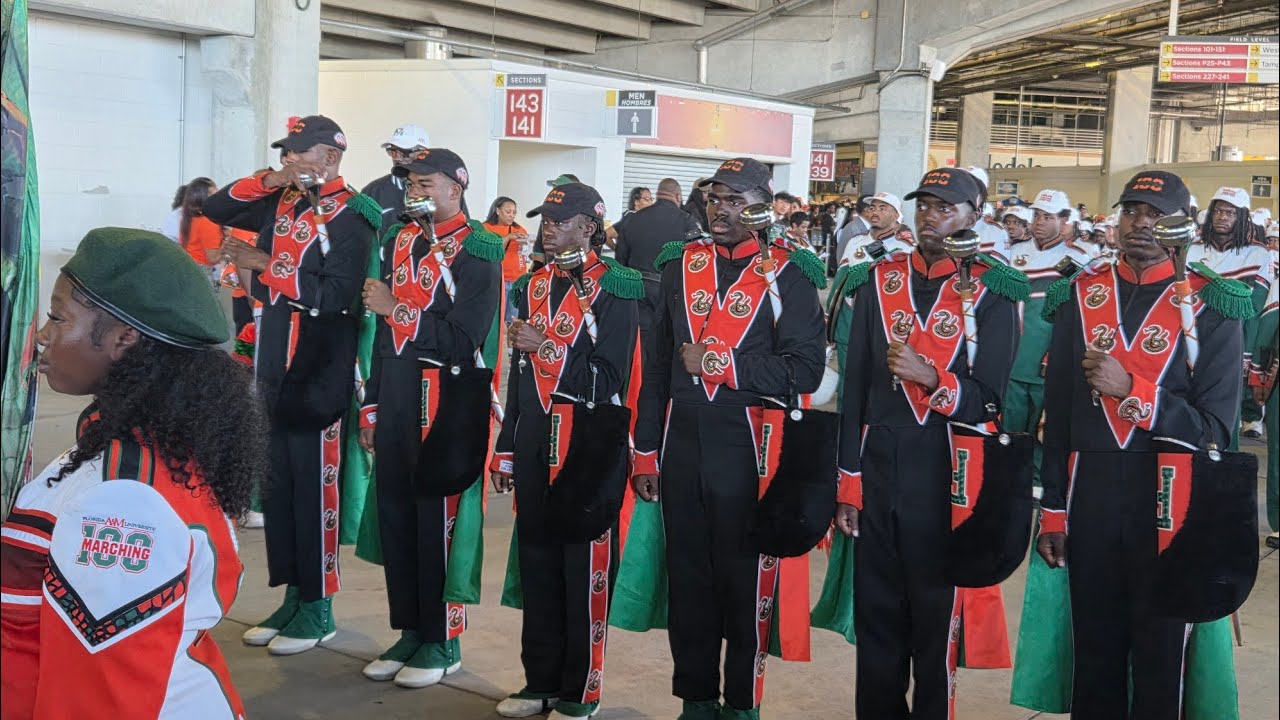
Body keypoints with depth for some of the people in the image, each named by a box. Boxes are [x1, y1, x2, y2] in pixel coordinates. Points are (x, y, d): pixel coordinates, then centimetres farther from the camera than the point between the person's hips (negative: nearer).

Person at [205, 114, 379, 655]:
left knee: (314, 489, -1)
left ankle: (318, 607, 11)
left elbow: (337, 295, -21)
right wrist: (268, 180, 1)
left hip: (317, 377, -8)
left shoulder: (351, 215, -11)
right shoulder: (280, 203, 11)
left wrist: (266, 265, -20)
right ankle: (292, 596, 23)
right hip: (273, 371, 8)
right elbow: (215, 209, 15)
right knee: (275, 486, 12)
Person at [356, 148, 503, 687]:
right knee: (394, 515, 11)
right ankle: (409, 631, 24)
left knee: (438, 520, 1)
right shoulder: (399, 241, 13)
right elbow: (383, 329, 15)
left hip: (444, 403, -7)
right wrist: (371, 407, 14)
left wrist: (396, 309, -15)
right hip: (393, 396, 7)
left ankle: (442, 641, 14)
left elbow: (464, 339, -18)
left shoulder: (478, 252, -8)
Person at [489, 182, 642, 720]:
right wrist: (506, 450, 13)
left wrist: (547, 348, -20)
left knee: (584, 570, 2)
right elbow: (518, 375, 15)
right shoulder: (533, 286, 12)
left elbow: (609, 381, -14)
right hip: (534, 446, 6)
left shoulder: (614, 290, -7)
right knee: (536, 563, 12)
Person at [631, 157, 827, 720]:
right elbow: (658, 366, 11)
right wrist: (646, 453, 9)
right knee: (687, 575, 12)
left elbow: (805, 371, -12)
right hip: (682, 445, 4)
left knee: (745, 581, 5)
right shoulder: (681, 265, 9)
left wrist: (721, 363, -17)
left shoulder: (788, 274, -4)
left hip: (748, 449, -4)